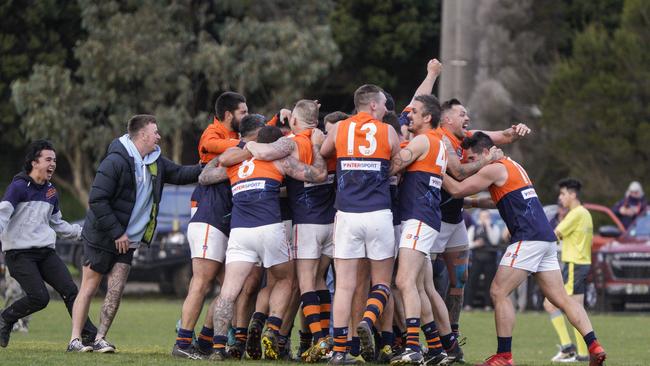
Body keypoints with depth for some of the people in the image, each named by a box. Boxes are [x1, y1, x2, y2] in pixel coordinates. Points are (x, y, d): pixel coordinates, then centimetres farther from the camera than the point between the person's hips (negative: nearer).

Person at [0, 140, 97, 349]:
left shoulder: (51, 191, 16)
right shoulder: (19, 187, -6)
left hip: (46, 252, 7)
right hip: (19, 253, -7)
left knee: (70, 290, -8)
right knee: (39, 297, -18)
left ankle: (89, 336, -10)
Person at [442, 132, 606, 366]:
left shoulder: (495, 169, -4)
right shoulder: (511, 166, 24)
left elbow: (457, 190, -5)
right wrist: (470, 202, 33)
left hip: (528, 239, -9)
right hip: (546, 237, 9)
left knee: (498, 292, -5)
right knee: (561, 298, 5)